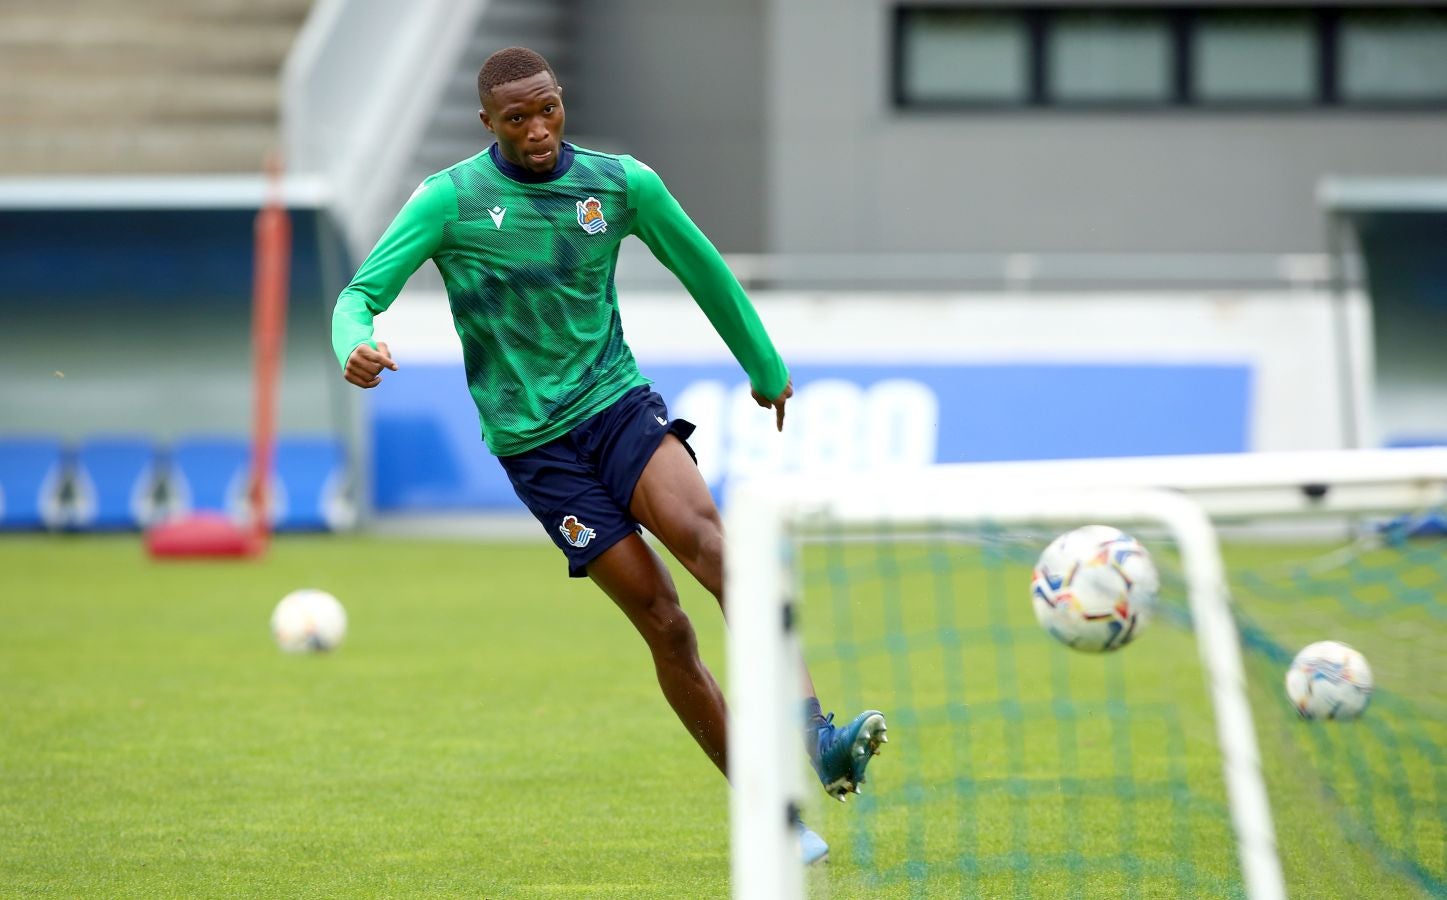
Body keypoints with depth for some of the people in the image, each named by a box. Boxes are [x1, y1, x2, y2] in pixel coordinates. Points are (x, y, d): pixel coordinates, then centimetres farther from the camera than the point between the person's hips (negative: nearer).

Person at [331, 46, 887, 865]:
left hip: (618, 401, 1)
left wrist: (766, 367, 30)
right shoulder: (451, 201, -6)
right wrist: (355, 348, -35)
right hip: (533, 445, -1)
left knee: (704, 534, -28)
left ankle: (813, 736, -41)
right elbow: (361, 292, -10)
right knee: (663, 622, -8)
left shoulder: (624, 185, 2)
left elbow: (701, 267, 18)